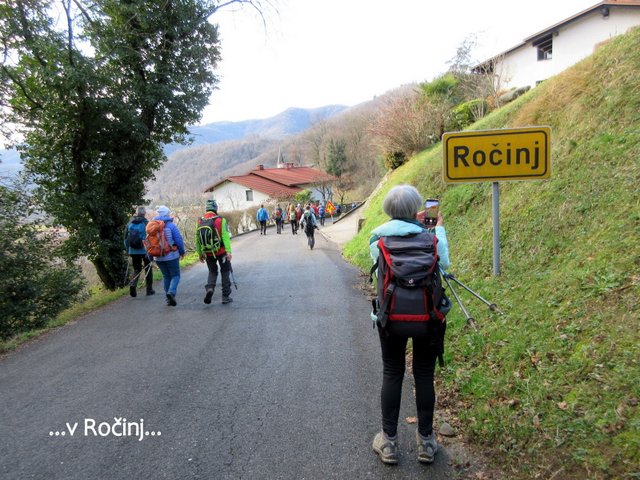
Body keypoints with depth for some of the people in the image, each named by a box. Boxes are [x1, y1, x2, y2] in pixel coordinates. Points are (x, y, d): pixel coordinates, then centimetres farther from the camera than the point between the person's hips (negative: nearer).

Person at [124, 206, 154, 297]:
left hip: (133, 251, 3)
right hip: (145, 250, -3)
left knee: (136, 269, 13)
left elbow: (126, 238, 9)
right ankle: (149, 289, 17)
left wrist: (128, 250, 18)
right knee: (148, 269, 13)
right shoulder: (146, 223, -9)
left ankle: (133, 284, -14)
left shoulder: (129, 223, 5)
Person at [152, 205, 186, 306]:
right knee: (175, 276, 6)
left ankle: (169, 299, 15)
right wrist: (182, 252, 3)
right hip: (171, 256, -5)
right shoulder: (171, 225, -11)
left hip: (158, 257, 5)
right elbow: (179, 240, -12)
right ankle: (171, 292, -18)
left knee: (166, 277, 15)